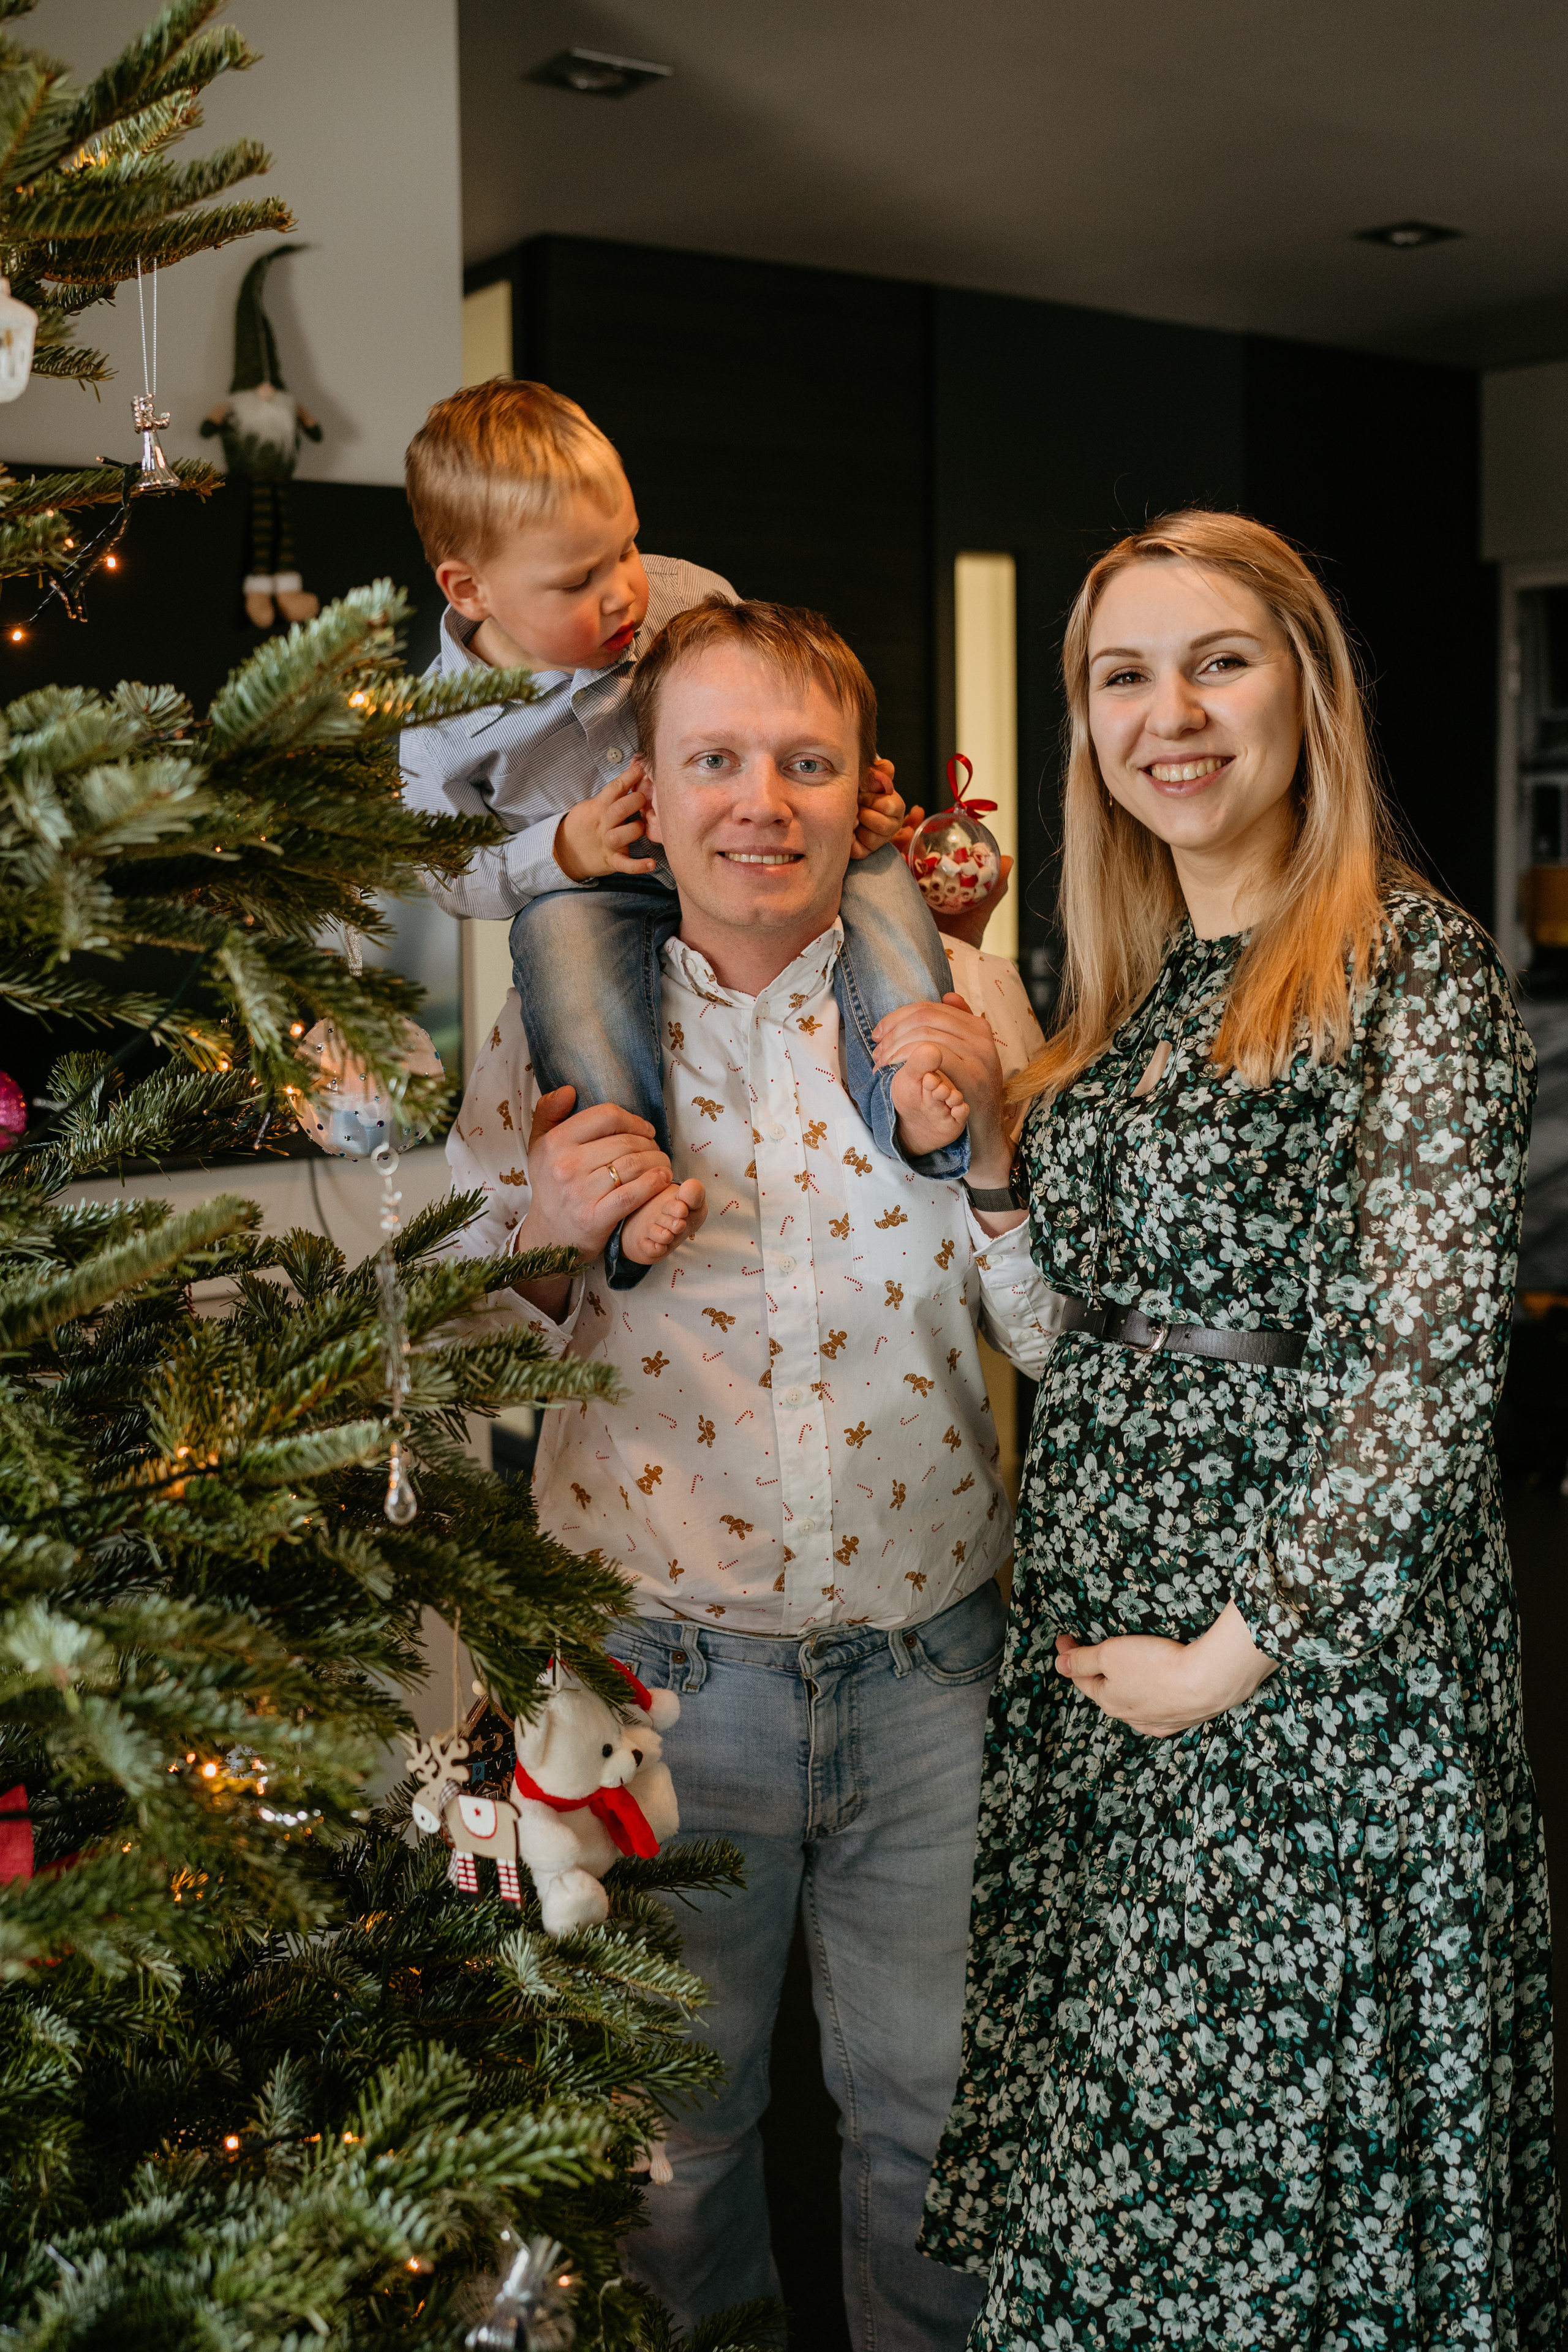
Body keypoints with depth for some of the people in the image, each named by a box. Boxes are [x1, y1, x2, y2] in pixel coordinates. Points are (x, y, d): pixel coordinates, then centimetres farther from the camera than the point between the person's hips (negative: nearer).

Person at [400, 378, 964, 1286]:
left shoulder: (691, 601, -9)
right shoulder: (447, 728, -13)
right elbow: (450, 874, -4)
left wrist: (846, 779, -11)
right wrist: (561, 851, -20)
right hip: (593, 891, -2)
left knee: (867, 860, -24)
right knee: (558, 931, -36)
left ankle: (911, 1090, -37)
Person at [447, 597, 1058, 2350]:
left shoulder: (962, 993, -3)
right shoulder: (559, 1019, -4)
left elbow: (1056, 1336, -4)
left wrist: (988, 1138, -21)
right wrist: (546, 1243, -18)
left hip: (925, 1659, 0)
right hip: (659, 1665, 0)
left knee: (931, 2104, 16)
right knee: (671, 2107, 19)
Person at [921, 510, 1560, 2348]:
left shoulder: (1415, 968, -12)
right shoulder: (1123, 989, 10)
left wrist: (1239, 1648, -17)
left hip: (1317, 1632, -6)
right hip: (1089, 1611, 7)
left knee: (1286, 2121, 8)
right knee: (1115, 2113, 18)